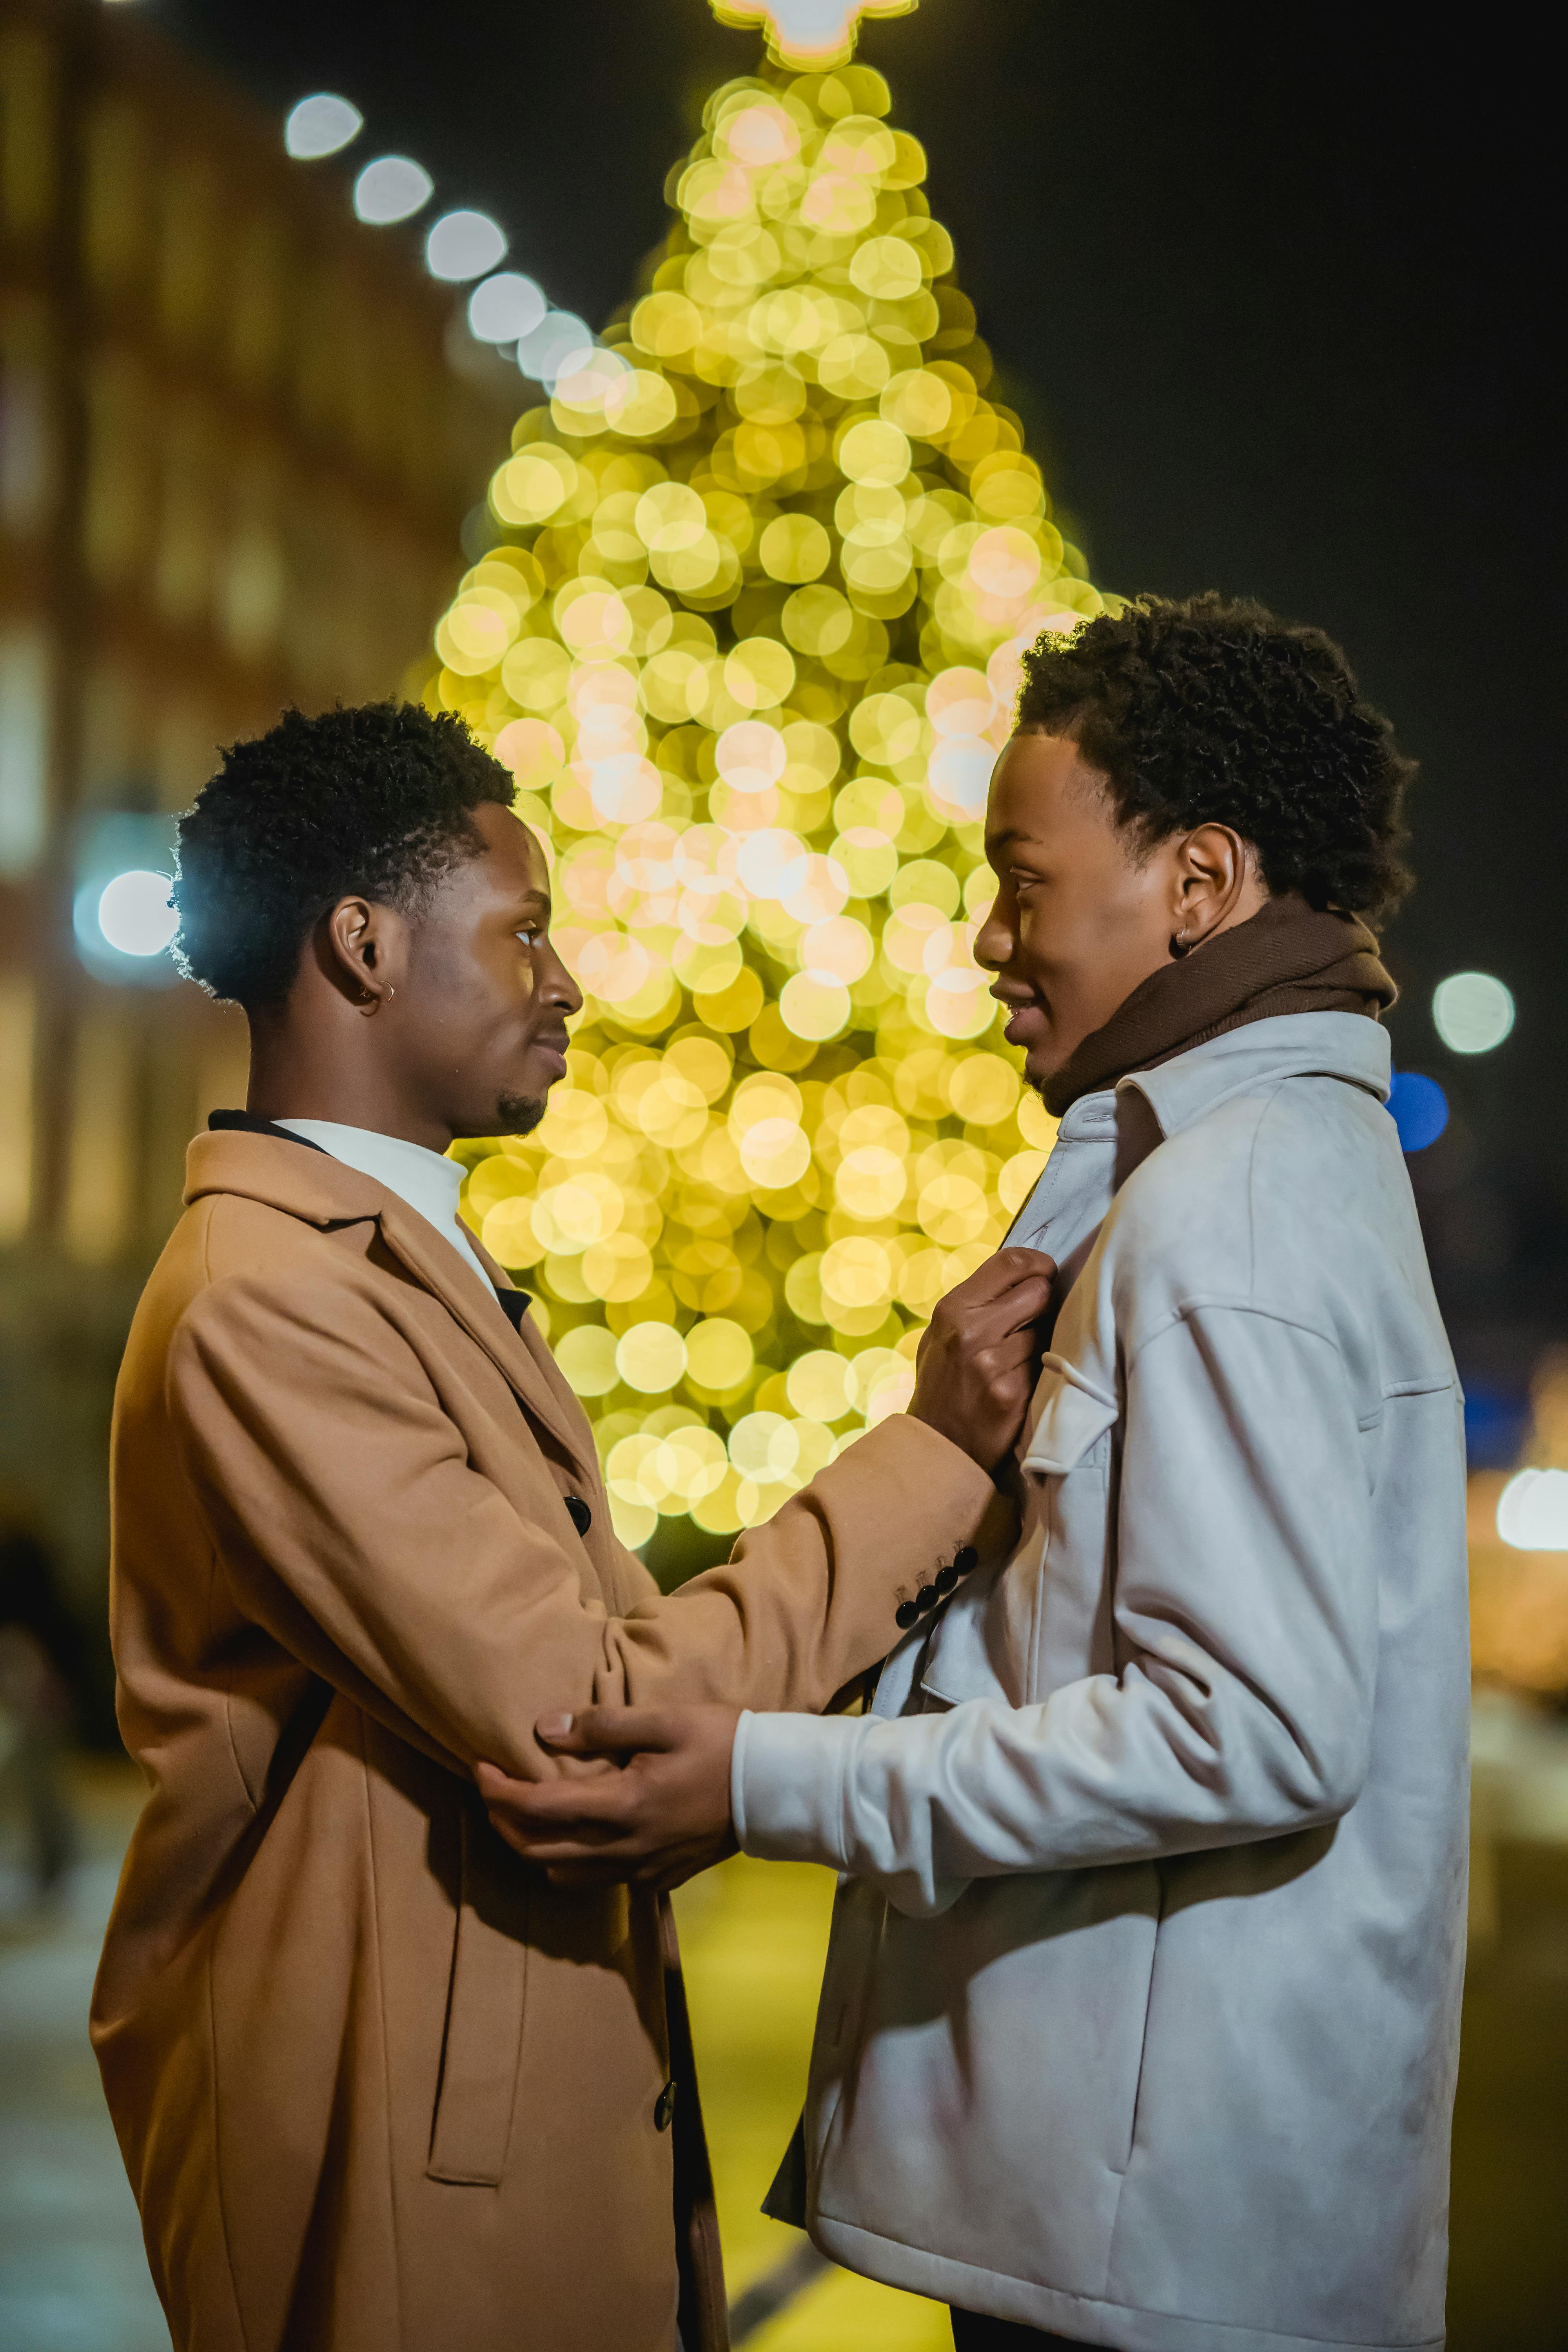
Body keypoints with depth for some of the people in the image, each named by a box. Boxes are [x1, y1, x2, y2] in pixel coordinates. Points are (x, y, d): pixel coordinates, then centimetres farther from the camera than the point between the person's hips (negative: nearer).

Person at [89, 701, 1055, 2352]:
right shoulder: (265, 1302, -19)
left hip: (541, 2117, 10)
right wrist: (933, 1452, -15)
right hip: (396, 2171, -10)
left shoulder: (396, 1260, 15)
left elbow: (618, 1639, 9)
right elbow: (583, 1723, -22)